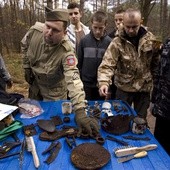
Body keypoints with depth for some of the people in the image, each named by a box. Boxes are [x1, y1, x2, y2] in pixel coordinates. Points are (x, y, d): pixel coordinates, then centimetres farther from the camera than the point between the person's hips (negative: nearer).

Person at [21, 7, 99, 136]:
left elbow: (74, 79, -50)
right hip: (34, 82, 5)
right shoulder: (35, 30, -24)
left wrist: (80, 112, -58)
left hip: (53, 90, -4)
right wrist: (27, 67, -2)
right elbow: (24, 45, -1)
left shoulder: (66, 52, -38)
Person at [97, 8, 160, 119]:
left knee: (141, 119, 18)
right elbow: (107, 65, -24)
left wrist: (152, 77, 8)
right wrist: (104, 82, -40)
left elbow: (156, 61, 6)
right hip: (124, 88, -2)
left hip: (144, 88, 3)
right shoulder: (117, 43, -15)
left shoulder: (150, 39, -6)